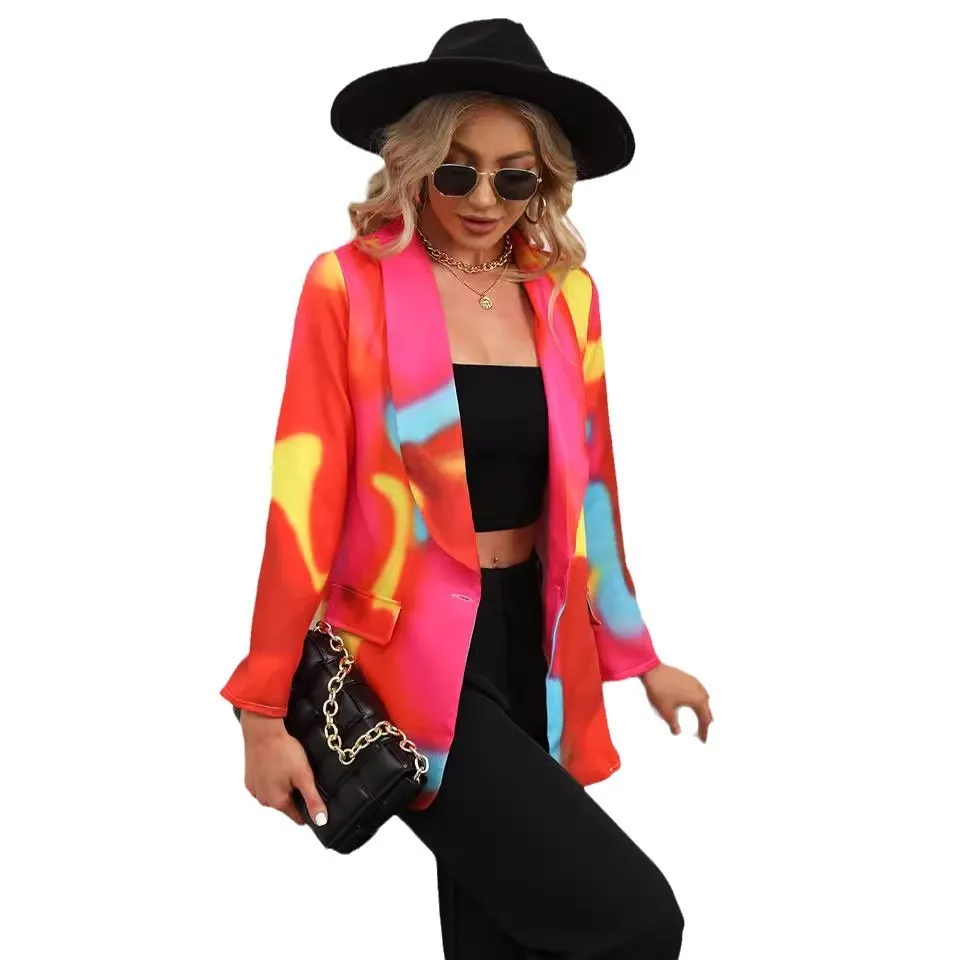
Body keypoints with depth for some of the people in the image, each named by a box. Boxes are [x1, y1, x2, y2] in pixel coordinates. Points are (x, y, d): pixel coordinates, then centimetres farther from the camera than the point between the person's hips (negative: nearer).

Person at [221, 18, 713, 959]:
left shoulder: (567, 294, 4)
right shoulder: (350, 284, -9)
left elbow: (584, 487, 11)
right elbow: (308, 497, -11)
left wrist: (637, 656, 15)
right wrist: (265, 706, -9)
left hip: (533, 638, 5)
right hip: (412, 649, -5)